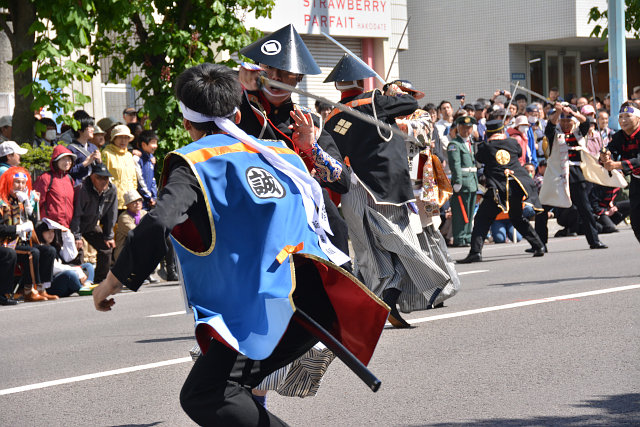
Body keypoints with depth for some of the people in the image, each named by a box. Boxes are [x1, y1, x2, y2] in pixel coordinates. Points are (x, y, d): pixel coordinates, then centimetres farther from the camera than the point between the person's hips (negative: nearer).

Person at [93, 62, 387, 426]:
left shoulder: (194, 161, 3)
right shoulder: (281, 153, 23)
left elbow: (159, 222, -12)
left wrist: (116, 279, -4)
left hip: (267, 303, -7)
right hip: (318, 299, 7)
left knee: (203, 398, -12)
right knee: (230, 385, 20)